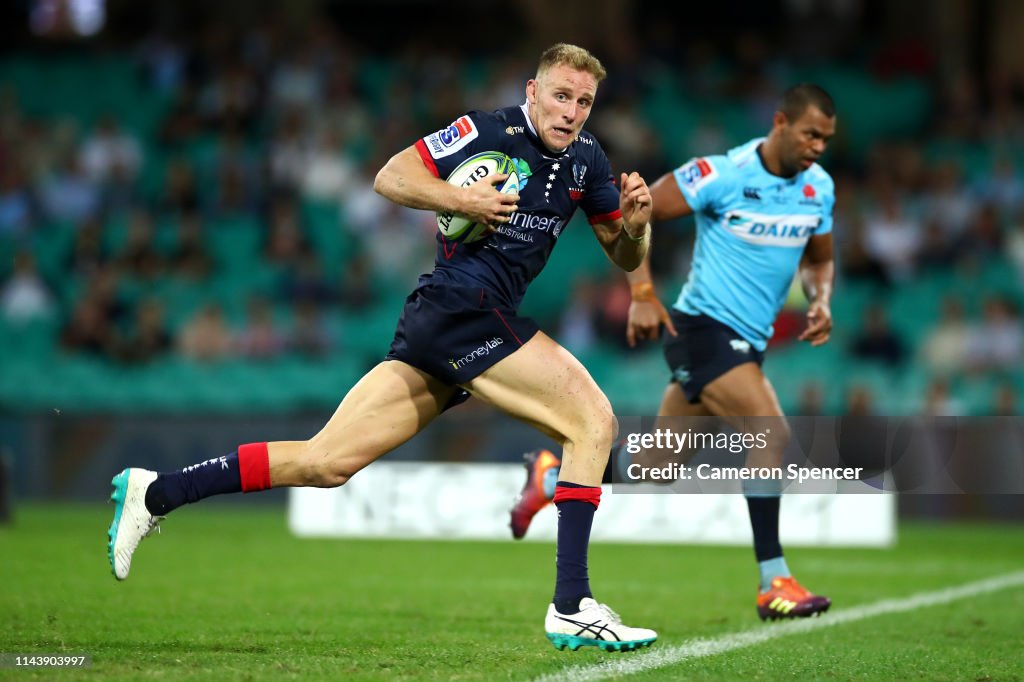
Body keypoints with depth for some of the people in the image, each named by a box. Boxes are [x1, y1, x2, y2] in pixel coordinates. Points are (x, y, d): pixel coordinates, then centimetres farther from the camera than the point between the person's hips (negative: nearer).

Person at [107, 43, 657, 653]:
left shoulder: (586, 160, 16)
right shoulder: (489, 132, -6)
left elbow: (625, 258, 19)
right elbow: (391, 177, -6)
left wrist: (635, 223, -2)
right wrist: (464, 201, -18)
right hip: (464, 307, -8)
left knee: (326, 462, 3)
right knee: (593, 421, -12)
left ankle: (155, 493, 8)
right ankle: (572, 608, -13)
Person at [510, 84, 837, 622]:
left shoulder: (819, 188, 4)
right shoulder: (722, 175, -16)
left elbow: (818, 258, 20)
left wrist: (821, 300, -1)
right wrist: (643, 295, -16)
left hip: (746, 343, 8)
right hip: (704, 328, -8)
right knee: (772, 432, -23)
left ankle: (551, 478, 36)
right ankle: (773, 584, -18)